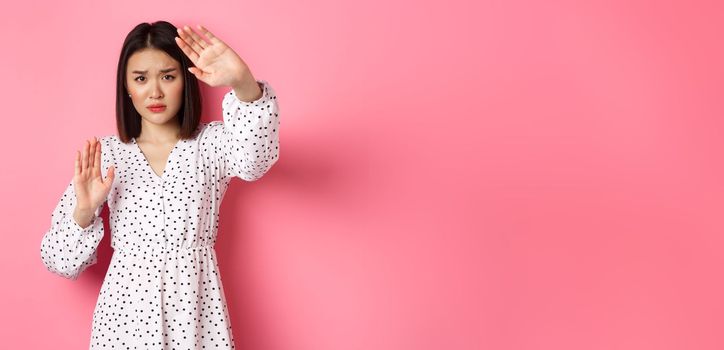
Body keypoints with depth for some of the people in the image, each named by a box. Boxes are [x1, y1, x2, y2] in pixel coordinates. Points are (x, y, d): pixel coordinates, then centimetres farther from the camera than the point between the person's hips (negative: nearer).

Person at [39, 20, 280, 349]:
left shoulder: (211, 142, -2)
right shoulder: (106, 154, 1)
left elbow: (254, 158, -28)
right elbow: (60, 260, 2)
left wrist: (243, 82, -44)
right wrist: (84, 211, -17)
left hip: (195, 311, -1)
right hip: (124, 312, 1)